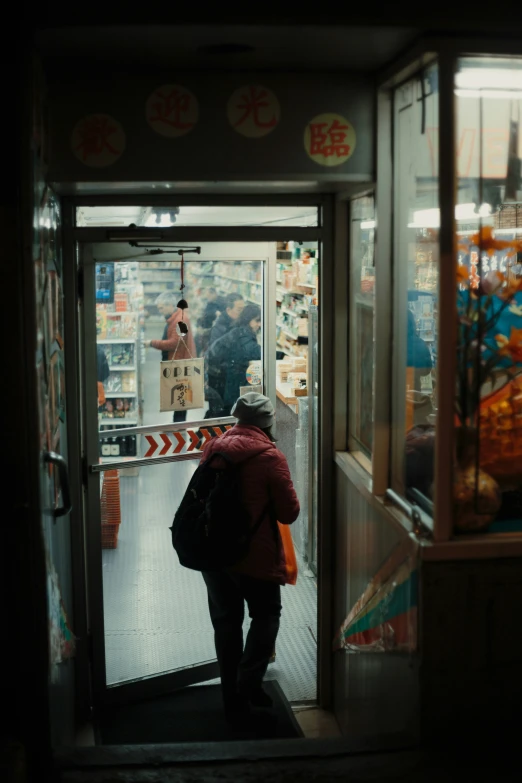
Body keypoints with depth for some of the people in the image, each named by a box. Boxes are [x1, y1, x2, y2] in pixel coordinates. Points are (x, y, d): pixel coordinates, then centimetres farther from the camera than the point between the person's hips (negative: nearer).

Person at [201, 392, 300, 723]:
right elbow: (289, 512, -8)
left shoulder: (213, 448, 0)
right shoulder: (271, 457, -14)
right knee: (266, 615, 16)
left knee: (226, 622, 14)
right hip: (256, 556, -4)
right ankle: (249, 681, 4)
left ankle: (233, 699, 21)